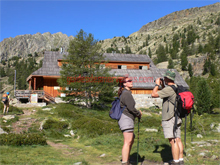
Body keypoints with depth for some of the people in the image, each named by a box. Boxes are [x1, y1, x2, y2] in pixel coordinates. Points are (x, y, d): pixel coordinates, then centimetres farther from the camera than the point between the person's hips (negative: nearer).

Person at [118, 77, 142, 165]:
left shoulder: (126, 93, 20)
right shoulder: (126, 93, -11)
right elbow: (130, 107, -17)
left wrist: (137, 112, 11)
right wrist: (139, 113, -1)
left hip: (126, 119, 11)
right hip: (126, 119, -11)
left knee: (131, 139, 19)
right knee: (127, 142, -10)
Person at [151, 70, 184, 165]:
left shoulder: (169, 89, -17)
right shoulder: (176, 88, 13)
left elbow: (154, 94, -18)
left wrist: (157, 84, -4)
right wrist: (162, 86, 22)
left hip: (169, 119, -9)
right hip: (177, 118, 9)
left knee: (173, 141, -6)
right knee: (178, 140, 12)